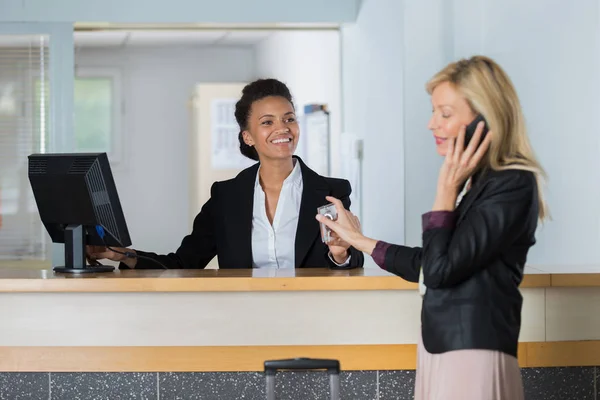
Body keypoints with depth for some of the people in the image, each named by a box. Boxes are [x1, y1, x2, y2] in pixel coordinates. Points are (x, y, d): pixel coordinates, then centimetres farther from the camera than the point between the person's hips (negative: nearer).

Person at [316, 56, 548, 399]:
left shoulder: (513, 186, -15)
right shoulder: (478, 181, 11)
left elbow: (440, 270, -20)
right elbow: (430, 265, 21)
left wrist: (447, 187, -14)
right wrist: (358, 240, 27)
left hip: (473, 356, -9)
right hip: (443, 347, 9)